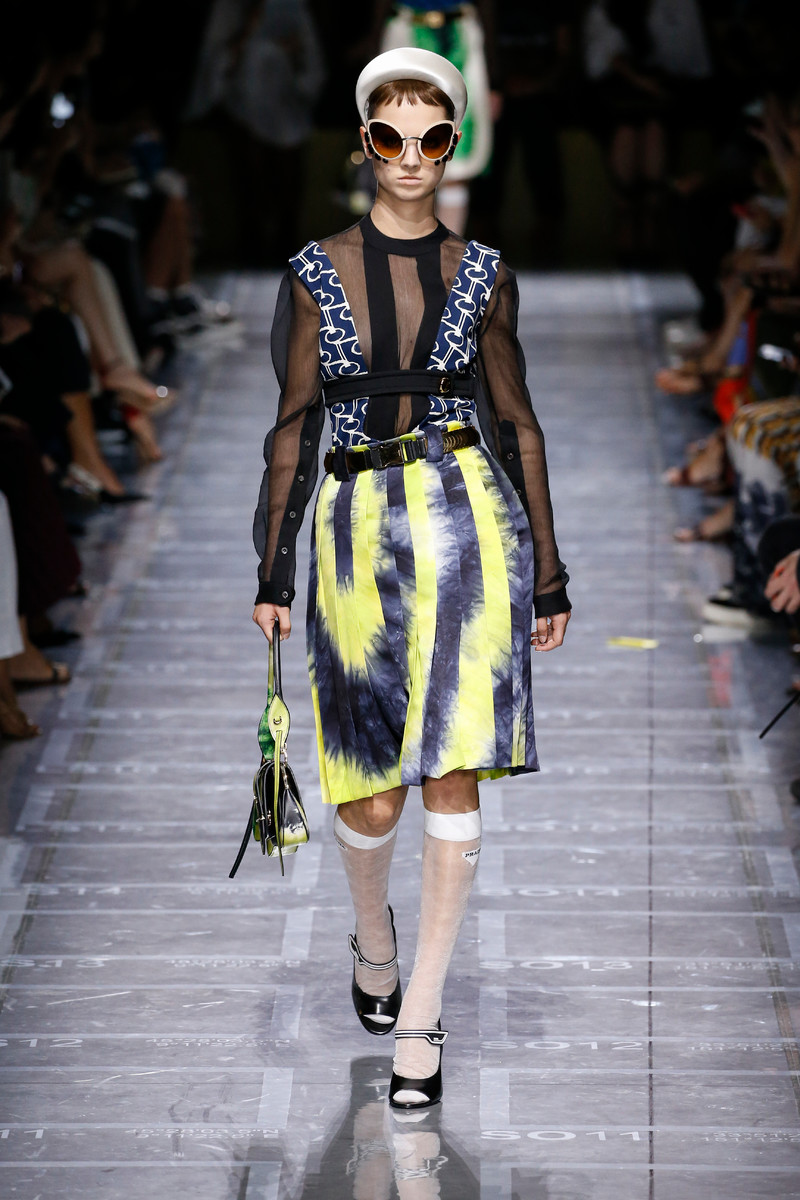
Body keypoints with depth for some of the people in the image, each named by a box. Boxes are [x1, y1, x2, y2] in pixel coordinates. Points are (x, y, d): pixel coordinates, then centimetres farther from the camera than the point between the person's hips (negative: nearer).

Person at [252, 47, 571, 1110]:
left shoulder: (483, 275, 7)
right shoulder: (318, 273, 6)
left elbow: (518, 424, 10)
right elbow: (295, 425, 7)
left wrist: (547, 576, 8)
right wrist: (272, 570, 3)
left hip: (469, 516, 0)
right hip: (360, 529, 0)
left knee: (454, 773, -6)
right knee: (375, 788, 2)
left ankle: (420, 1018, 3)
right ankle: (373, 934, 36)